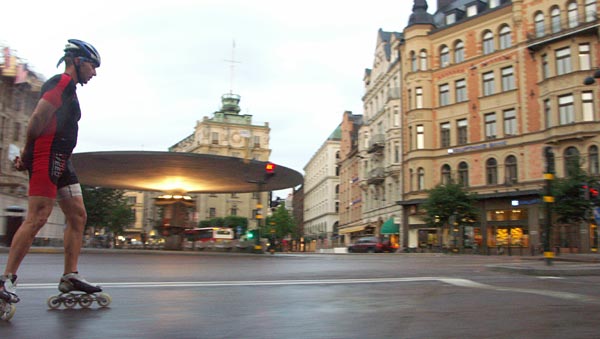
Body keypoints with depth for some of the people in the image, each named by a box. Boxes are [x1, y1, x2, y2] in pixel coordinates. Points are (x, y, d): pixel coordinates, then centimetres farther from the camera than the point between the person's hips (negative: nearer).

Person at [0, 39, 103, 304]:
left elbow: (39, 120, 17)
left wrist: (28, 155, 5)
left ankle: (70, 276, 8)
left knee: (78, 216, 6)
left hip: (60, 161, 10)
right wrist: (28, 151, -4)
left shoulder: (69, 88, 24)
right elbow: (38, 117, -17)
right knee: (37, 218, -12)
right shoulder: (63, 81, -6)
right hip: (48, 156, -10)